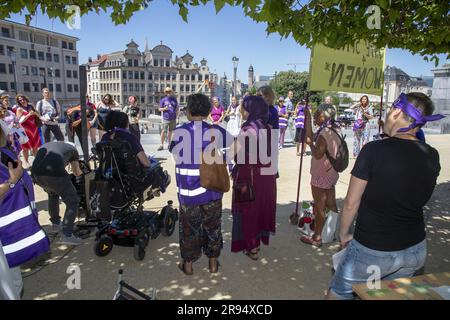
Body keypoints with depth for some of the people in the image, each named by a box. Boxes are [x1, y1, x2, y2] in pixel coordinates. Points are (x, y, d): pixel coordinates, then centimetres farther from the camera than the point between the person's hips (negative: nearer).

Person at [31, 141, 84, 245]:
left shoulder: (44, 146, 39)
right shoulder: (71, 148, 30)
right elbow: (77, 173, 38)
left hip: (36, 173, 5)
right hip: (54, 172, -5)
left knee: (52, 194, 35)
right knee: (73, 202, 10)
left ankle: (56, 224, 44)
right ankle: (67, 235, 2)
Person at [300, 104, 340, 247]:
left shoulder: (324, 133, -24)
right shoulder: (334, 130, 4)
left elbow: (317, 154, -25)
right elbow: (310, 136, 9)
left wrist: (310, 143, -12)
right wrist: (307, 117, 8)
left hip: (320, 176, -8)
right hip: (332, 174, 8)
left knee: (319, 208, 4)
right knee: (331, 205, 18)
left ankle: (316, 238, 17)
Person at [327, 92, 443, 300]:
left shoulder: (374, 150, -20)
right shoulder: (432, 157, -4)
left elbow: (351, 203, -15)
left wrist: (344, 235, 3)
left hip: (372, 251, -5)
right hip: (416, 250, 6)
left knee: (338, 293, 15)